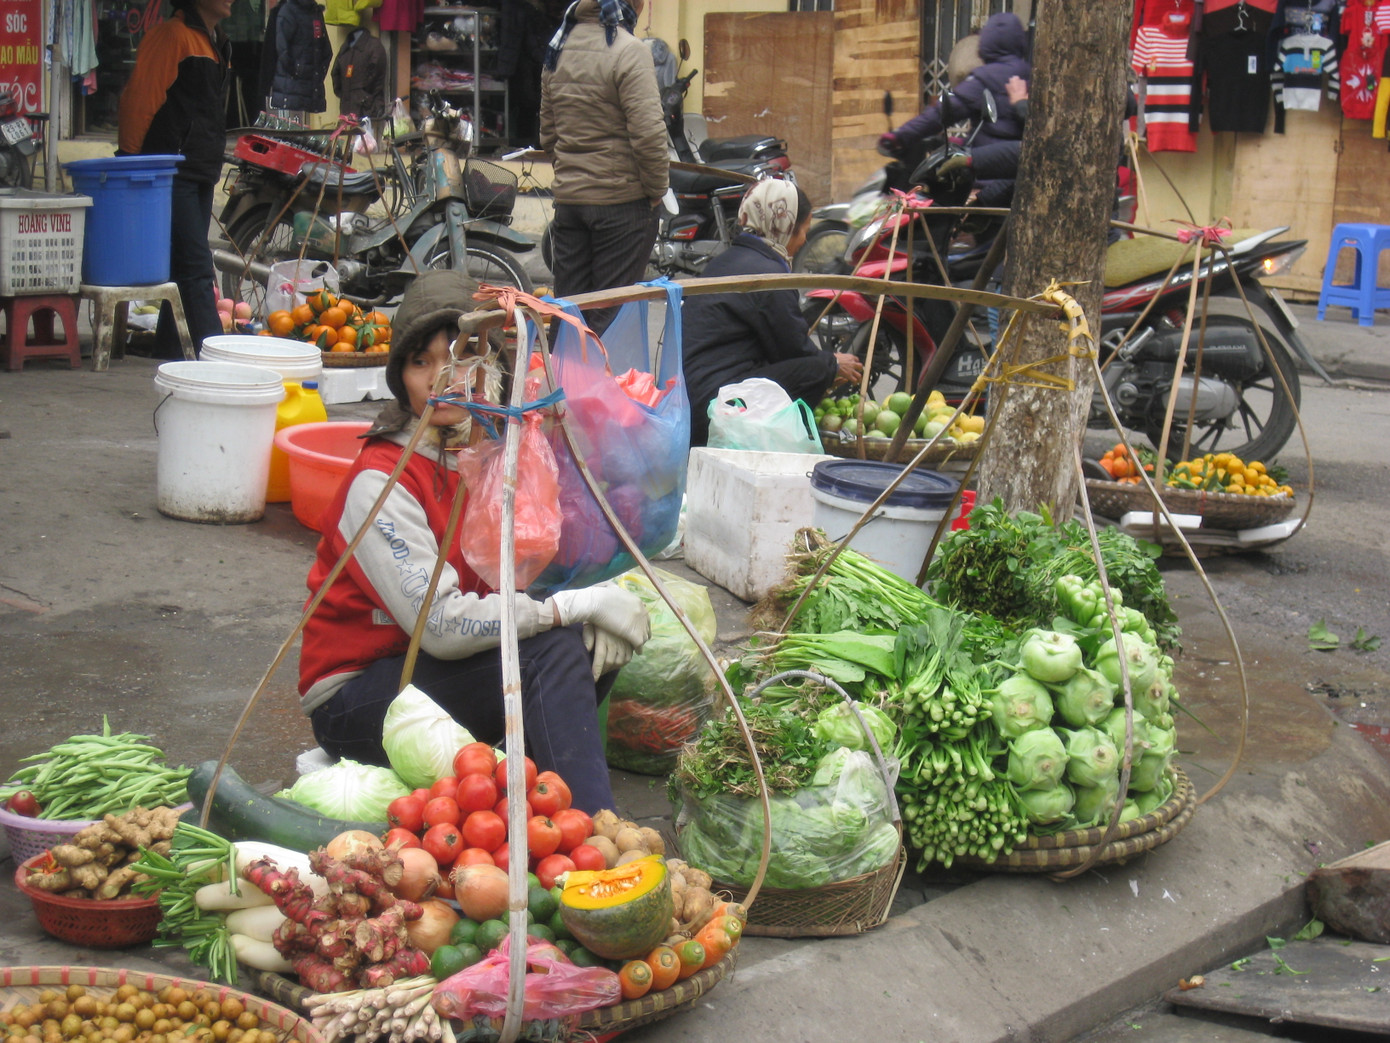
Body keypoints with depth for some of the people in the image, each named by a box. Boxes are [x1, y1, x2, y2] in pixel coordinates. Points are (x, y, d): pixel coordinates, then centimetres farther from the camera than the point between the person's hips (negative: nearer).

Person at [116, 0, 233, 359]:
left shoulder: (216, 43, 19)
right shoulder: (173, 35, -10)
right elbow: (140, 100, -14)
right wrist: (130, 162, -14)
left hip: (201, 175, 9)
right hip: (172, 173, -9)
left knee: (175, 266, 11)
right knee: (196, 266, -11)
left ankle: (169, 354, 15)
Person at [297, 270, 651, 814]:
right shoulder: (380, 482, -22)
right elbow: (442, 625, -28)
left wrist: (595, 604, -19)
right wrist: (580, 605, -24)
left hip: (447, 668, 7)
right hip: (354, 693, -7)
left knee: (599, 639, -13)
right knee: (551, 651, -26)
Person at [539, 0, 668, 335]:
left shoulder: (559, 48, 8)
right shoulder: (629, 51, -14)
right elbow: (648, 134, -20)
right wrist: (657, 189, -8)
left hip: (567, 197, 6)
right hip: (621, 200, -6)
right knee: (614, 311, 0)